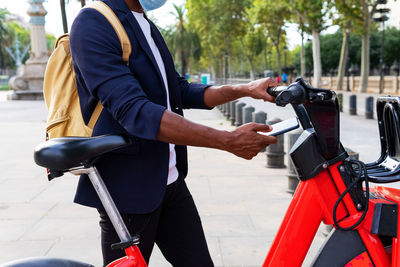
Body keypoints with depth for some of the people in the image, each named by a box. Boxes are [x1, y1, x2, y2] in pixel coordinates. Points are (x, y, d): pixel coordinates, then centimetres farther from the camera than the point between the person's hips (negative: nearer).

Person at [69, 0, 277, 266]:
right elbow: (134, 112, -27)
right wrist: (229, 140, -30)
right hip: (129, 187, -8)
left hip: (170, 182, 8)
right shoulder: (93, 24, -16)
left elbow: (180, 91, 15)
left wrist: (245, 90, 1)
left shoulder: (148, 28, 13)